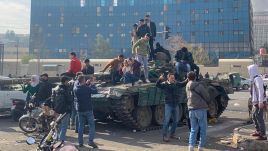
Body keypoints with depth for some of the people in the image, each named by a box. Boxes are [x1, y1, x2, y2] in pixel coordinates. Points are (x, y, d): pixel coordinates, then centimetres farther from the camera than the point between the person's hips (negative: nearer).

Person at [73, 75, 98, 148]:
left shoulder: (76, 89, -2)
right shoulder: (87, 88, -17)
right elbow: (95, 91, -4)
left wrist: (86, 84, 14)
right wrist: (92, 84, 8)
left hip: (80, 110, 5)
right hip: (88, 109, -5)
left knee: (81, 126, 12)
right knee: (91, 125, 3)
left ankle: (80, 142, 14)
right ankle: (90, 141, -7)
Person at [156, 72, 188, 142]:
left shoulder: (177, 84, 6)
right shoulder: (165, 84, -7)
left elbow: (183, 84, 16)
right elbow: (158, 85, -20)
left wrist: (187, 80, -3)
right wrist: (160, 79, -39)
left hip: (175, 105, 6)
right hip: (168, 104, -5)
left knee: (175, 120, 14)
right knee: (167, 120, -4)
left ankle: (172, 134, 29)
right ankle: (164, 136, 3)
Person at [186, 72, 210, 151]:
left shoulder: (187, 86, 8)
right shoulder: (198, 85, -11)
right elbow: (207, 96, -5)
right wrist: (206, 103, 14)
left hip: (191, 110, 5)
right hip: (201, 109, -5)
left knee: (193, 129, 10)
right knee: (203, 129, 6)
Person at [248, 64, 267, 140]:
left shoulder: (257, 79, -18)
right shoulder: (254, 79, 12)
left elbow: (261, 90, -24)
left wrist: (260, 102, -27)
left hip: (259, 102, -10)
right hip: (255, 102, 10)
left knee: (259, 118, -6)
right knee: (254, 116, 18)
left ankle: (263, 135, 0)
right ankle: (258, 131, 31)